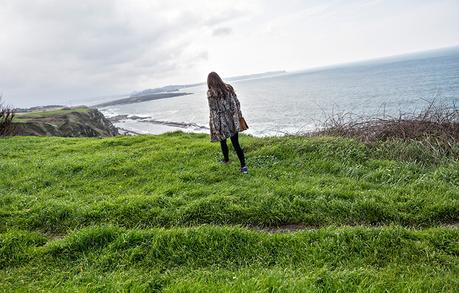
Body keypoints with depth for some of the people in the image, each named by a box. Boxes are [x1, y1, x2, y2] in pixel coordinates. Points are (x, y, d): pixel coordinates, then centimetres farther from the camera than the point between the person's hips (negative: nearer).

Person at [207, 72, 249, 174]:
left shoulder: (210, 93, -12)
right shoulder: (229, 87, 1)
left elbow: (213, 111, -13)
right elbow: (237, 103, 4)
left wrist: (215, 127, -9)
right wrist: (239, 116, 13)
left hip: (221, 122, -3)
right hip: (232, 120, 3)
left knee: (223, 141, 21)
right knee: (236, 143, 4)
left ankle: (226, 159, 41)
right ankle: (243, 166, -2)